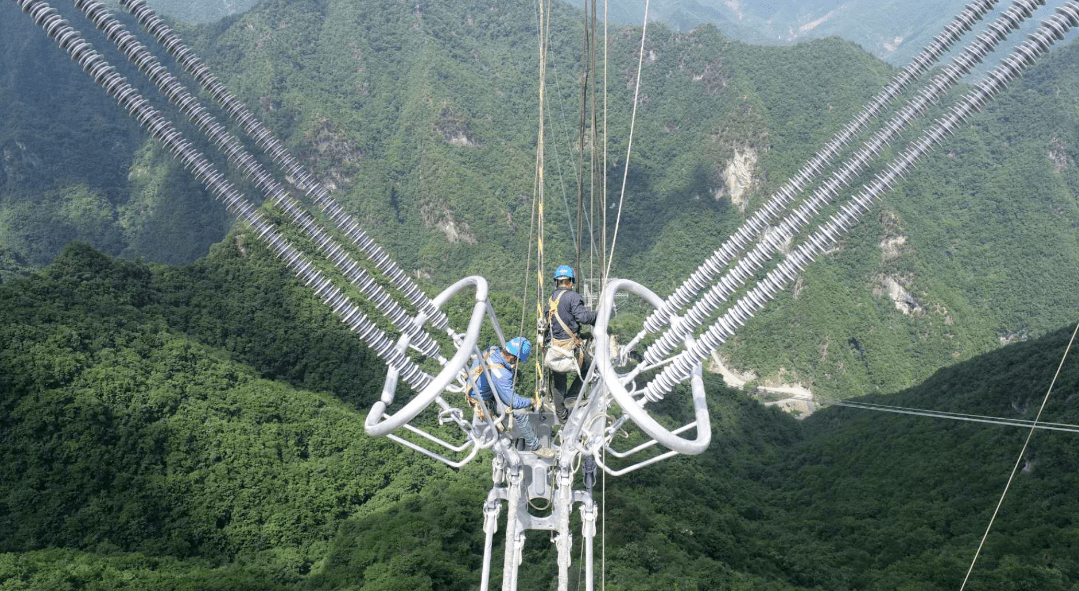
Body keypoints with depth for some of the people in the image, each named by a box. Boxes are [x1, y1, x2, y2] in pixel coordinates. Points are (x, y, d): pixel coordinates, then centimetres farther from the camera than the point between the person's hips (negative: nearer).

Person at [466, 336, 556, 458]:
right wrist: (532, 402, -11)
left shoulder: (492, 350, -14)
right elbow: (513, 402, -27)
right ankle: (534, 446, 1)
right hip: (482, 401, -9)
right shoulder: (501, 375, -36)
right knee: (520, 412, -16)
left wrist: (514, 370, -5)